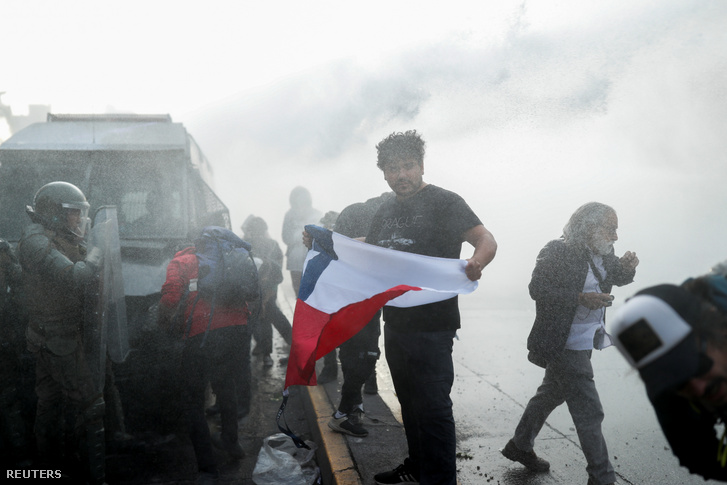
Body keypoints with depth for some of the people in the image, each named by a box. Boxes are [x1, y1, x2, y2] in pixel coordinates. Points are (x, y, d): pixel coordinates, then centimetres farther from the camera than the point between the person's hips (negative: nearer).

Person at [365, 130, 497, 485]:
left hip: (431, 325, -8)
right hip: (395, 322, 8)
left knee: (432, 405, -4)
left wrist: (477, 262, -41)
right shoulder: (386, 211, 12)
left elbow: (486, 239, -19)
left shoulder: (444, 202, -10)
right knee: (409, 401, 20)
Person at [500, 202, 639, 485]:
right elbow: (537, 289, -21)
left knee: (551, 395, 22)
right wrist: (580, 298, -28)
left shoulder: (602, 254, 5)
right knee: (589, 413, -5)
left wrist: (627, 267, -5)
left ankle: (520, 447, 40)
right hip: (563, 346, -9)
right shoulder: (558, 252, -19)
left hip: (584, 344, 9)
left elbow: (620, 278, 18)